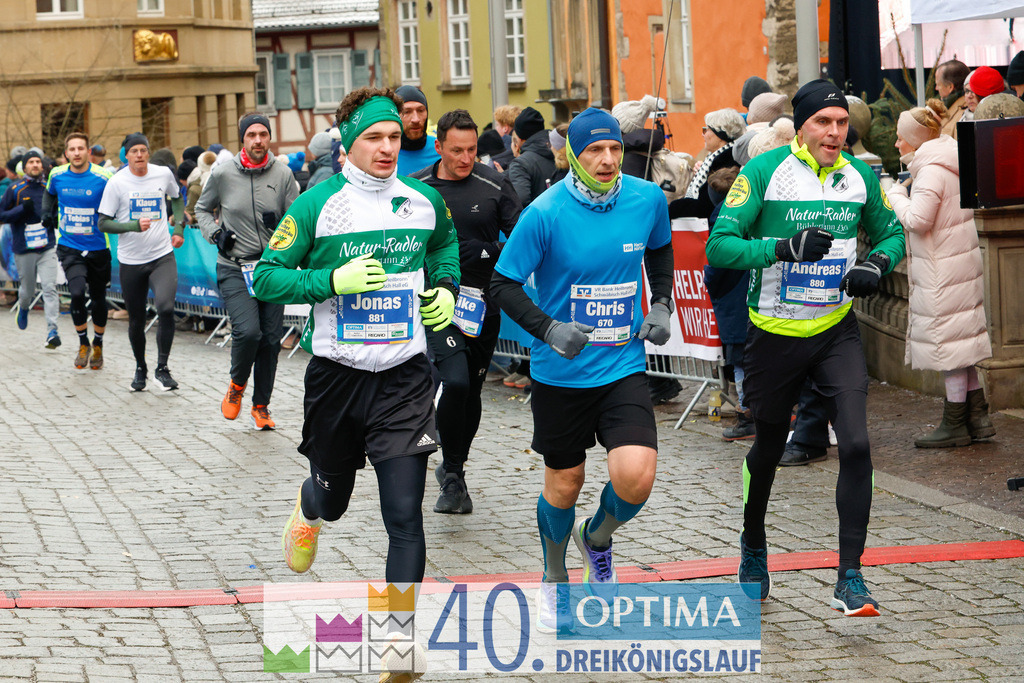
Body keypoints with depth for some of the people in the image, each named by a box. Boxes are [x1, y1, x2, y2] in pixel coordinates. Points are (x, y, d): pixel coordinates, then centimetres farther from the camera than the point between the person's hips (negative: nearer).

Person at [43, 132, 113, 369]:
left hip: (97, 248, -1)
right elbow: (50, 193, 21)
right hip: (70, 247, 1)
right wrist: (48, 211, 5)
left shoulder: (102, 178, -14)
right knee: (77, 292, -19)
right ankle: (83, 344, 3)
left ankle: (98, 345, 35)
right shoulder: (57, 175, -2)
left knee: (98, 298, 11)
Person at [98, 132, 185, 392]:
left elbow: (177, 199, 22)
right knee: (136, 320, 10)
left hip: (162, 256, 0)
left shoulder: (164, 174, 1)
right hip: (131, 260, 0)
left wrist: (179, 228, 9)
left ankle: (162, 368, -9)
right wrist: (135, 226, -20)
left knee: (166, 307, -21)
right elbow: (103, 223, -7)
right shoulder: (117, 182, -7)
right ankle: (140, 368, 33)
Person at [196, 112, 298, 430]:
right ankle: (237, 384, 11)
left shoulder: (283, 174, 1)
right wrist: (214, 232, -2)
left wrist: (281, 224, -15)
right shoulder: (222, 174, -1)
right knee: (248, 331, -20)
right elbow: (203, 209, 15)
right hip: (235, 268, -2)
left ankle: (260, 406, 20)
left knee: (271, 339, 4)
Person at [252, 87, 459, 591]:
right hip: (337, 374, -1)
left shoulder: (425, 200, 3)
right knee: (332, 498, 20)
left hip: (405, 377, 1)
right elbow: (266, 278, -8)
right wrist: (333, 280, -21)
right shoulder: (317, 204, -9)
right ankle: (308, 509, 59)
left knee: (404, 515, -10)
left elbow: (444, 243, 26)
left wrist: (445, 285, 7)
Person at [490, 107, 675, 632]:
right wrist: (548, 329, -22)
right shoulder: (545, 213, -15)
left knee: (636, 476, -16)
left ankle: (598, 537, 20)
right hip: (561, 373, -2)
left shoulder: (648, 199, -4)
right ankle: (554, 579, 39)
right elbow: (503, 284, -9)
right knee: (564, 482, 11)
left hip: (624, 367, 2)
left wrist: (661, 304, 6)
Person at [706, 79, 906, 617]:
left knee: (856, 444, -15)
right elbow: (719, 246, -18)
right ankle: (753, 549, 41)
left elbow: (890, 232, 16)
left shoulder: (860, 176, 0)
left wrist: (876, 266, -6)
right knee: (768, 449, 14)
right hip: (775, 334, -2)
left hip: (836, 332, 2)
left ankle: (850, 577, -10)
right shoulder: (764, 172, -12)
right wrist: (785, 247, -31)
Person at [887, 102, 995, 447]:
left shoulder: (932, 171, -18)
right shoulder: (948, 165, 12)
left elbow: (917, 220, -23)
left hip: (943, 271, -10)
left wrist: (897, 196, -7)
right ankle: (978, 417, 18)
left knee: (949, 341, -3)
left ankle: (954, 425, 3)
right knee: (961, 338, 15)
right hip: (959, 262, 10)